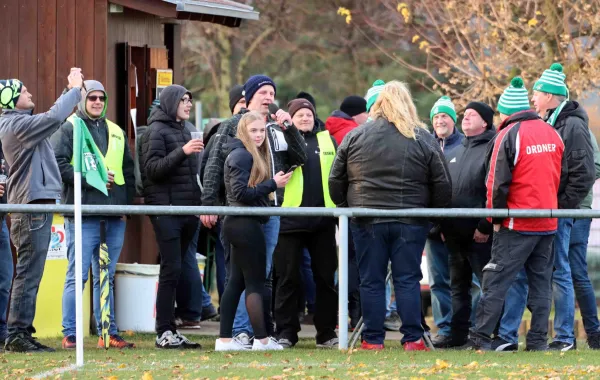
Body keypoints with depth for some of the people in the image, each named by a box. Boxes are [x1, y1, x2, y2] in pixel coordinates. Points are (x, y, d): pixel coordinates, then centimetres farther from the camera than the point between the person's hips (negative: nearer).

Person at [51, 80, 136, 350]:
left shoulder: (116, 133, 20)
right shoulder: (67, 129, 1)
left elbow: (128, 171, 23)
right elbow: (57, 164, -10)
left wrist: (127, 201, 11)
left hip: (114, 216, 6)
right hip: (83, 214, -6)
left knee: (106, 277, 10)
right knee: (78, 275, -6)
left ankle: (108, 332, 12)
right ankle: (70, 334, -4)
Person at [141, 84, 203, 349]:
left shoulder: (183, 131, 20)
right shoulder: (156, 131, -5)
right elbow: (153, 168, -15)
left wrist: (199, 203, 22)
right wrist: (182, 152, -23)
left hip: (187, 208, 8)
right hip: (166, 208, -8)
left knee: (175, 270, 8)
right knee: (171, 269, -11)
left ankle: (170, 330, 10)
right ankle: (164, 332, -10)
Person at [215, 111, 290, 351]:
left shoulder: (254, 155, 18)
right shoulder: (241, 156, -12)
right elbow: (240, 192, -18)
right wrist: (272, 184, -15)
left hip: (240, 224, 10)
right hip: (245, 225, -10)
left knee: (236, 282, 9)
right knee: (255, 283, -6)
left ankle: (225, 339, 10)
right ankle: (262, 339, -4)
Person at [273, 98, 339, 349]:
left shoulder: (327, 140, 14)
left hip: (323, 221, 3)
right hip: (290, 220, -3)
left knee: (326, 277, 6)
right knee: (289, 278, 1)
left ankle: (327, 333, 13)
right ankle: (286, 332, 6)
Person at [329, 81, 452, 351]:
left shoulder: (354, 137, 1)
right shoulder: (424, 139, -1)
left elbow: (336, 180, 5)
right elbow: (443, 185, 0)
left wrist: (346, 207, 17)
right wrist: (434, 213, 13)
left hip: (366, 220, 0)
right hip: (410, 223, 0)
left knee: (371, 281, 6)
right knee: (408, 280, 4)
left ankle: (373, 339, 6)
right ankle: (412, 338, 1)